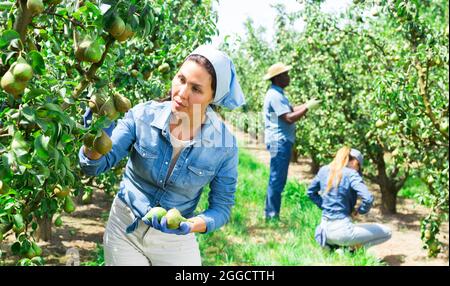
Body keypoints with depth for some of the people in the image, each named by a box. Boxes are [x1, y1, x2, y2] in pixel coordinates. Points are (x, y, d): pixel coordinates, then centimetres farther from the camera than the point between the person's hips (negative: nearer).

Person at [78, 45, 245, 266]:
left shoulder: (224, 144, -18)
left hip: (175, 242, 0)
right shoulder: (143, 115, -17)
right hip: (125, 231, 1)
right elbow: (94, 166, -15)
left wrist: (189, 227, -26)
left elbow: (221, 208, -7)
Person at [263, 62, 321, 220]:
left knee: (278, 179, 14)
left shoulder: (278, 94, 17)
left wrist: (307, 104, 4)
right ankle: (272, 215, -2)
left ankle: (272, 213, 20)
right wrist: (308, 108, -16)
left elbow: (290, 110, 18)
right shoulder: (275, 96, -16)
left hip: (282, 141, 11)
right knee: (277, 179, -7)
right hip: (279, 141, -11)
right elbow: (289, 118, -23)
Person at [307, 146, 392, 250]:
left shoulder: (324, 170, 5)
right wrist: (359, 211, -4)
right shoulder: (351, 174, -13)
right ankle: (352, 248, -5)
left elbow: (311, 192, 18)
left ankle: (333, 246, 12)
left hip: (325, 229, 7)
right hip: (342, 230, -7)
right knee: (386, 232, 5)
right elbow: (368, 199, -23)